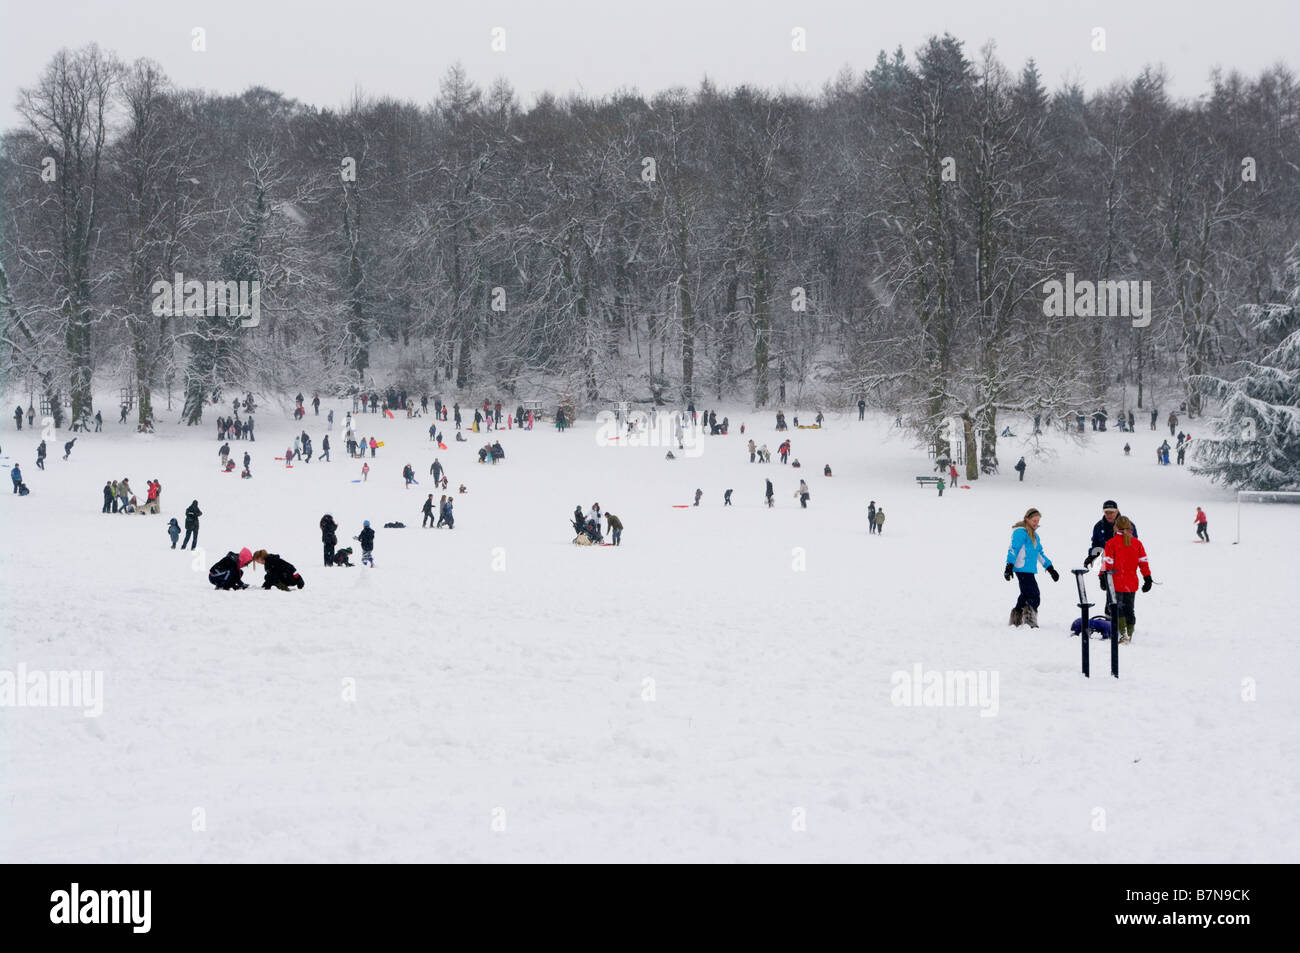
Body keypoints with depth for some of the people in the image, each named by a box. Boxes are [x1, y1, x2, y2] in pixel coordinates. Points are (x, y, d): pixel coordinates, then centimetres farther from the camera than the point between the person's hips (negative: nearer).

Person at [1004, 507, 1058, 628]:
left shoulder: (1034, 534, 21)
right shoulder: (1020, 532, -8)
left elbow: (1040, 553, 29)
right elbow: (1013, 549, -16)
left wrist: (1050, 568, 29)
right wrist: (1009, 566, -26)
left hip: (1030, 570, 10)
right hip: (1023, 569, -10)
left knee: (1026, 595, 13)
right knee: (1034, 596, -15)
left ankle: (1015, 621, 23)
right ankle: (1030, 623, -17)